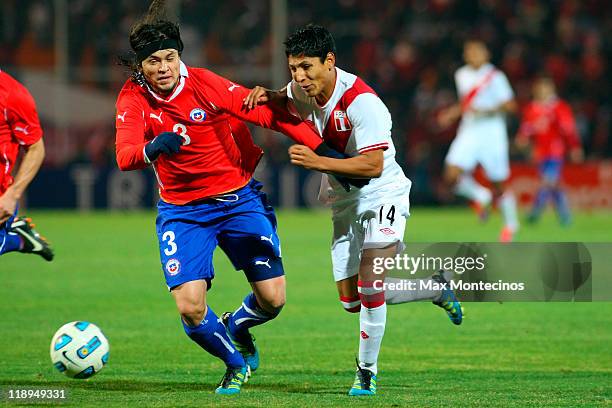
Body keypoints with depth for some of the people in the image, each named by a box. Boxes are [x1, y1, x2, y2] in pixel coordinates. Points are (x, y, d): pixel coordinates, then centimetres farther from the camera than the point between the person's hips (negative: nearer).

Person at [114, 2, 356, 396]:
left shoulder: (204, 84, -16)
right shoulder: (133, 98, -11)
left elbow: (269, 113, -13)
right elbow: (125, 156, -25)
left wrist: (324, 150, -18)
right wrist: (152, 149, -49)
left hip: (238, 197, 0)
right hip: (181, 211, 1)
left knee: (272, 299, -6)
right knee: (190, 308, -15)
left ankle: (236, 325, 31)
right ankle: (236, 363, 16)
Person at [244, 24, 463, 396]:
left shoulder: (361, 101, -27)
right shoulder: (302, 90, -5)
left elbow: (372, 166, -31)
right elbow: (285, 101, 21)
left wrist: (317, 162, -37)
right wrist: (266, 96, -3)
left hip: (382, 195, -8)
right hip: (344, 203, 8)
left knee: (369, 285, -21)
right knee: (352, 301, 6)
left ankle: (367, 372, -3)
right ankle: (435, 288, 27)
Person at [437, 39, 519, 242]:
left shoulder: (495, 77, -8)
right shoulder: (461, 75, 11)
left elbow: (510, 105, -11)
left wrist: (488, 112, -22)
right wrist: (453, 113, 12)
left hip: (491, 132, -5)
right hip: (468, 132, 5)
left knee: (498, 185, 3)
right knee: (452, 176, -16)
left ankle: (510, 224, 27)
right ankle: (481, 197, 12)